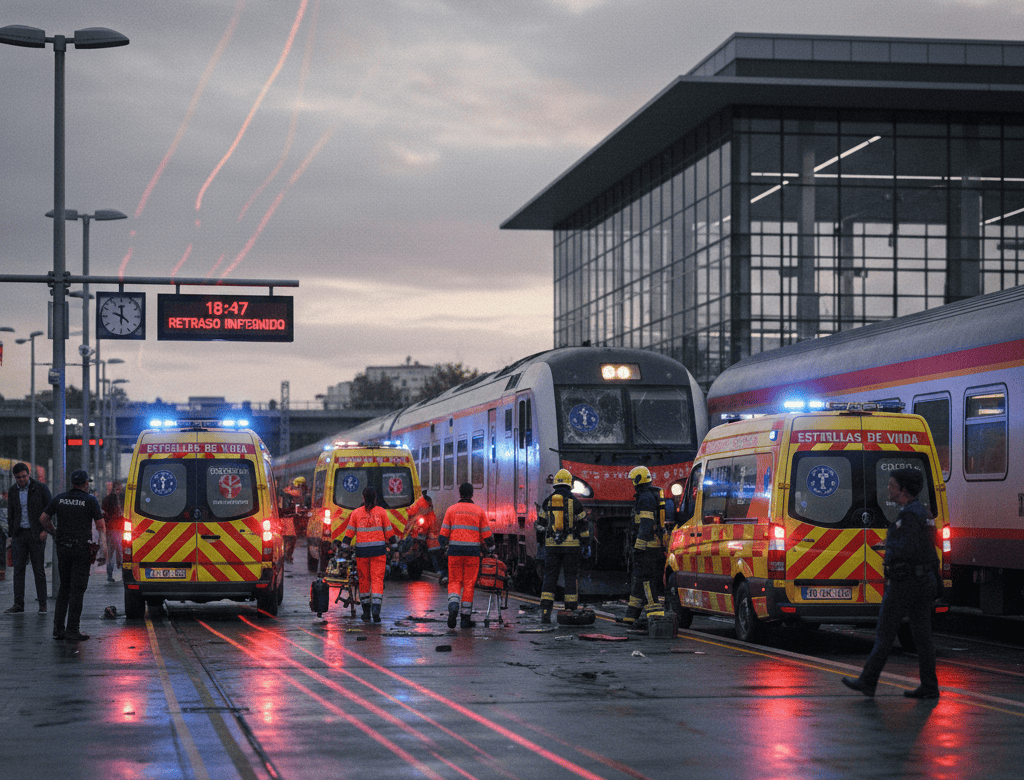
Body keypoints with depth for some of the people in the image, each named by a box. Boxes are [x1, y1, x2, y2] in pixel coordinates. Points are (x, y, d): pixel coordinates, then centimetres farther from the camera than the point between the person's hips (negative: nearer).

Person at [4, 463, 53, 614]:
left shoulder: (40, 488, -6)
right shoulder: (12, 491, 6)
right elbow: (11, 514, 14)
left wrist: (45, 530, -10)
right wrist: (11, 535, 10)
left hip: (36, 534, -4)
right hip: (19, 534, 4)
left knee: (38, 569, -2)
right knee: (18, 569, -1)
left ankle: (42, 604, 4)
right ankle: (18, 604, 1)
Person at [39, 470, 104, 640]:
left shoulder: (60, 499, 6)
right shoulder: (90, 500, -7)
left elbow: (43, 518, 8)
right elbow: (100, 525, -8)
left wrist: (54, 532, 23)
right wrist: (100, 515, 13)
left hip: (62, 547, 4)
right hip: (81, 548, -4)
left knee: (64, 587, 15)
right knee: (77, 589, -2)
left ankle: (58, 628, 10)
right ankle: (73, 630, -4)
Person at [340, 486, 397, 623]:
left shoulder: (356, 513, 3)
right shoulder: (381, 512, 2)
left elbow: (349, 532, 3)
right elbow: (389, 531, 5)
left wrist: (345, 548, 9)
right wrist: (393, 545, 15)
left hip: (361, 550, 1)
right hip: (379, 550, -1)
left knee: (364, 580, 11)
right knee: (377, 579, -1)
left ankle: (366, 612, 16)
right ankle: (376, 609, -18)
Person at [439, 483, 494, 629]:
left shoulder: (451, 510, 3)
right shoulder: (479, 511, 4)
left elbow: (444, 533, 1)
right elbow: (486, 535, 4)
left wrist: (444, 546, 18)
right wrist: (491, 550, 18)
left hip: (455, 551, 0)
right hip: (473, 552, 0)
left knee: (454, 582, 9)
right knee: (469, 584, 5)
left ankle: (453, 607, -18)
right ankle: (466, 618, 5)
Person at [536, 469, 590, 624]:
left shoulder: (547, 501, 4)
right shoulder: (575, 502, -3)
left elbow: (540, 524, 12)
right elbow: (583, 525, -1)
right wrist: (587, 544, 8)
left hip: (551, 545, 2)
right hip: (571, 545, -2)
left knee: (550, 577, 4)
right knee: (571, 577, 5)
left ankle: (545, 611, -6)